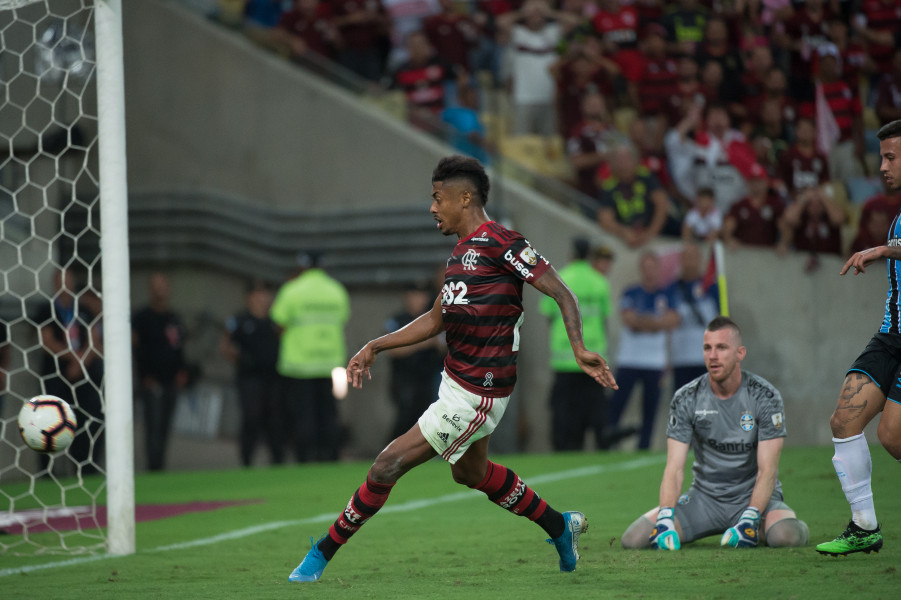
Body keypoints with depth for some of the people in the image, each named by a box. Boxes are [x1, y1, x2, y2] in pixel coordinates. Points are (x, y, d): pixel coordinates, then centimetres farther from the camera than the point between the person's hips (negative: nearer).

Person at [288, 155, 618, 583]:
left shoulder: (498, 242, -17)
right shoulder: (461, 253, 12)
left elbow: (561, 293, -18)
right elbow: (436, 320, 22)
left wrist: (579, 348, -31)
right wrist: (375, 347, 17)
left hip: (475, 395, -10)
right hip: (456, 382, 10)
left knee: (387, 465, -8)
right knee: (470, 472, 27)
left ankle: (323, 553, 3)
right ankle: (560, 526, 41)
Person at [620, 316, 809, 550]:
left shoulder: (764, 397, -10)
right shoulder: (686, 399, -5)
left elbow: (767, 469, -14)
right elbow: (674, 467, -10)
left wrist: (749, 521, -29)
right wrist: (665, 519, -27)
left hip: (753, 495, -2)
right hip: (705, 497, 2)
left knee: (786, 537, -36)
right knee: (634, 538, -18)